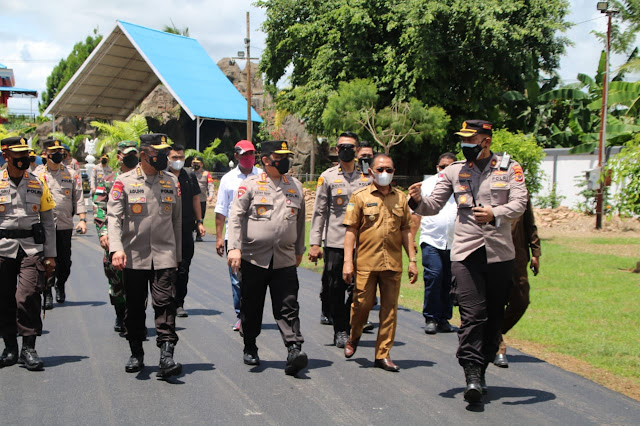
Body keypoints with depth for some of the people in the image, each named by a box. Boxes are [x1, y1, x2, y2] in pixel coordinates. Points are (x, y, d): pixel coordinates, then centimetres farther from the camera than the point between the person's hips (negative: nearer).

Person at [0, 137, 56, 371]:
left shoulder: (38, 183, 8)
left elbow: (48, 222, 11)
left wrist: (50, 255, 5)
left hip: (32, 248, 0)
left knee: (27, 296, -14)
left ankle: (29, 348, -5)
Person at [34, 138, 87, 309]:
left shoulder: (72, 174, 9)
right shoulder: (37, 175, 6)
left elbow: (79, 198, 6)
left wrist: (82, 219, -4)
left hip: (65, 225, 1)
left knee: (64, 261, 6)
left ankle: (60, 286, 32)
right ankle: (47, 293, -1)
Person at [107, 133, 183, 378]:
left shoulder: (172, 182, 9)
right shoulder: (124, 182, 0)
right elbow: (113, 217, -7)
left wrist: (177, 254, 15)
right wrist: (116, 248, -21)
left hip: (164, 255, 1)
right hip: (134, 256, -1)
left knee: (165, 303, -10)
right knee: (134, 307, 8)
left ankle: (166, 356, -14)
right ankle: (136, 354, 22)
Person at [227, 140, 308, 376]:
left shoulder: (296, 186, 11)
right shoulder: (250, 184, -1)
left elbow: (300, 221, 20)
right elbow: (235, 216, -7)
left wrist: (299, 251, 23)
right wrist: (234, 248, -17)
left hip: (285, 260, 2)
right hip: (254, 257, -2)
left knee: (288, 307, -8)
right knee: (251, 307, 9)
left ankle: (294, 350, -14)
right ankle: (250, 349, 26)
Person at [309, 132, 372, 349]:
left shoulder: (367, 177, 9)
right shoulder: (328, 176, 5)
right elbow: (319, 211, 4)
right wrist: (315, 243, -3)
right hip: (334, 242, -1)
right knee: (335, 288, 2)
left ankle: (351, 327, 15)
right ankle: (340, 330, 12)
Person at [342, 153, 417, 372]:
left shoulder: (400, 197, 12)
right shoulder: (360, 196, 3)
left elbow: (406, 230, 15)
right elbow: (351, 230, 0)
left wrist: (412, 260, 9)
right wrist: (348, 261, -6)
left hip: (393, 263, 3)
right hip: (366, 262, -3)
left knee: (390, 309, 2)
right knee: (362, 304, 2)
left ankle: (383, 354, 10)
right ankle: (353, 338, 31)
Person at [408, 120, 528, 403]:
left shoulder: (510, 169, 5)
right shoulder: (454, 171, 9)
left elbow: (519, 204, -8)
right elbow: (434, 206, 7)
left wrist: (495, 214, -27)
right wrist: (418, 201, -15)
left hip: (499, 252, 1)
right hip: (466, 252, -1)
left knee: (493, 316, 7)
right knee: (472, 315, -11)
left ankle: (481, 371, 19)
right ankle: (473, 376, -15)